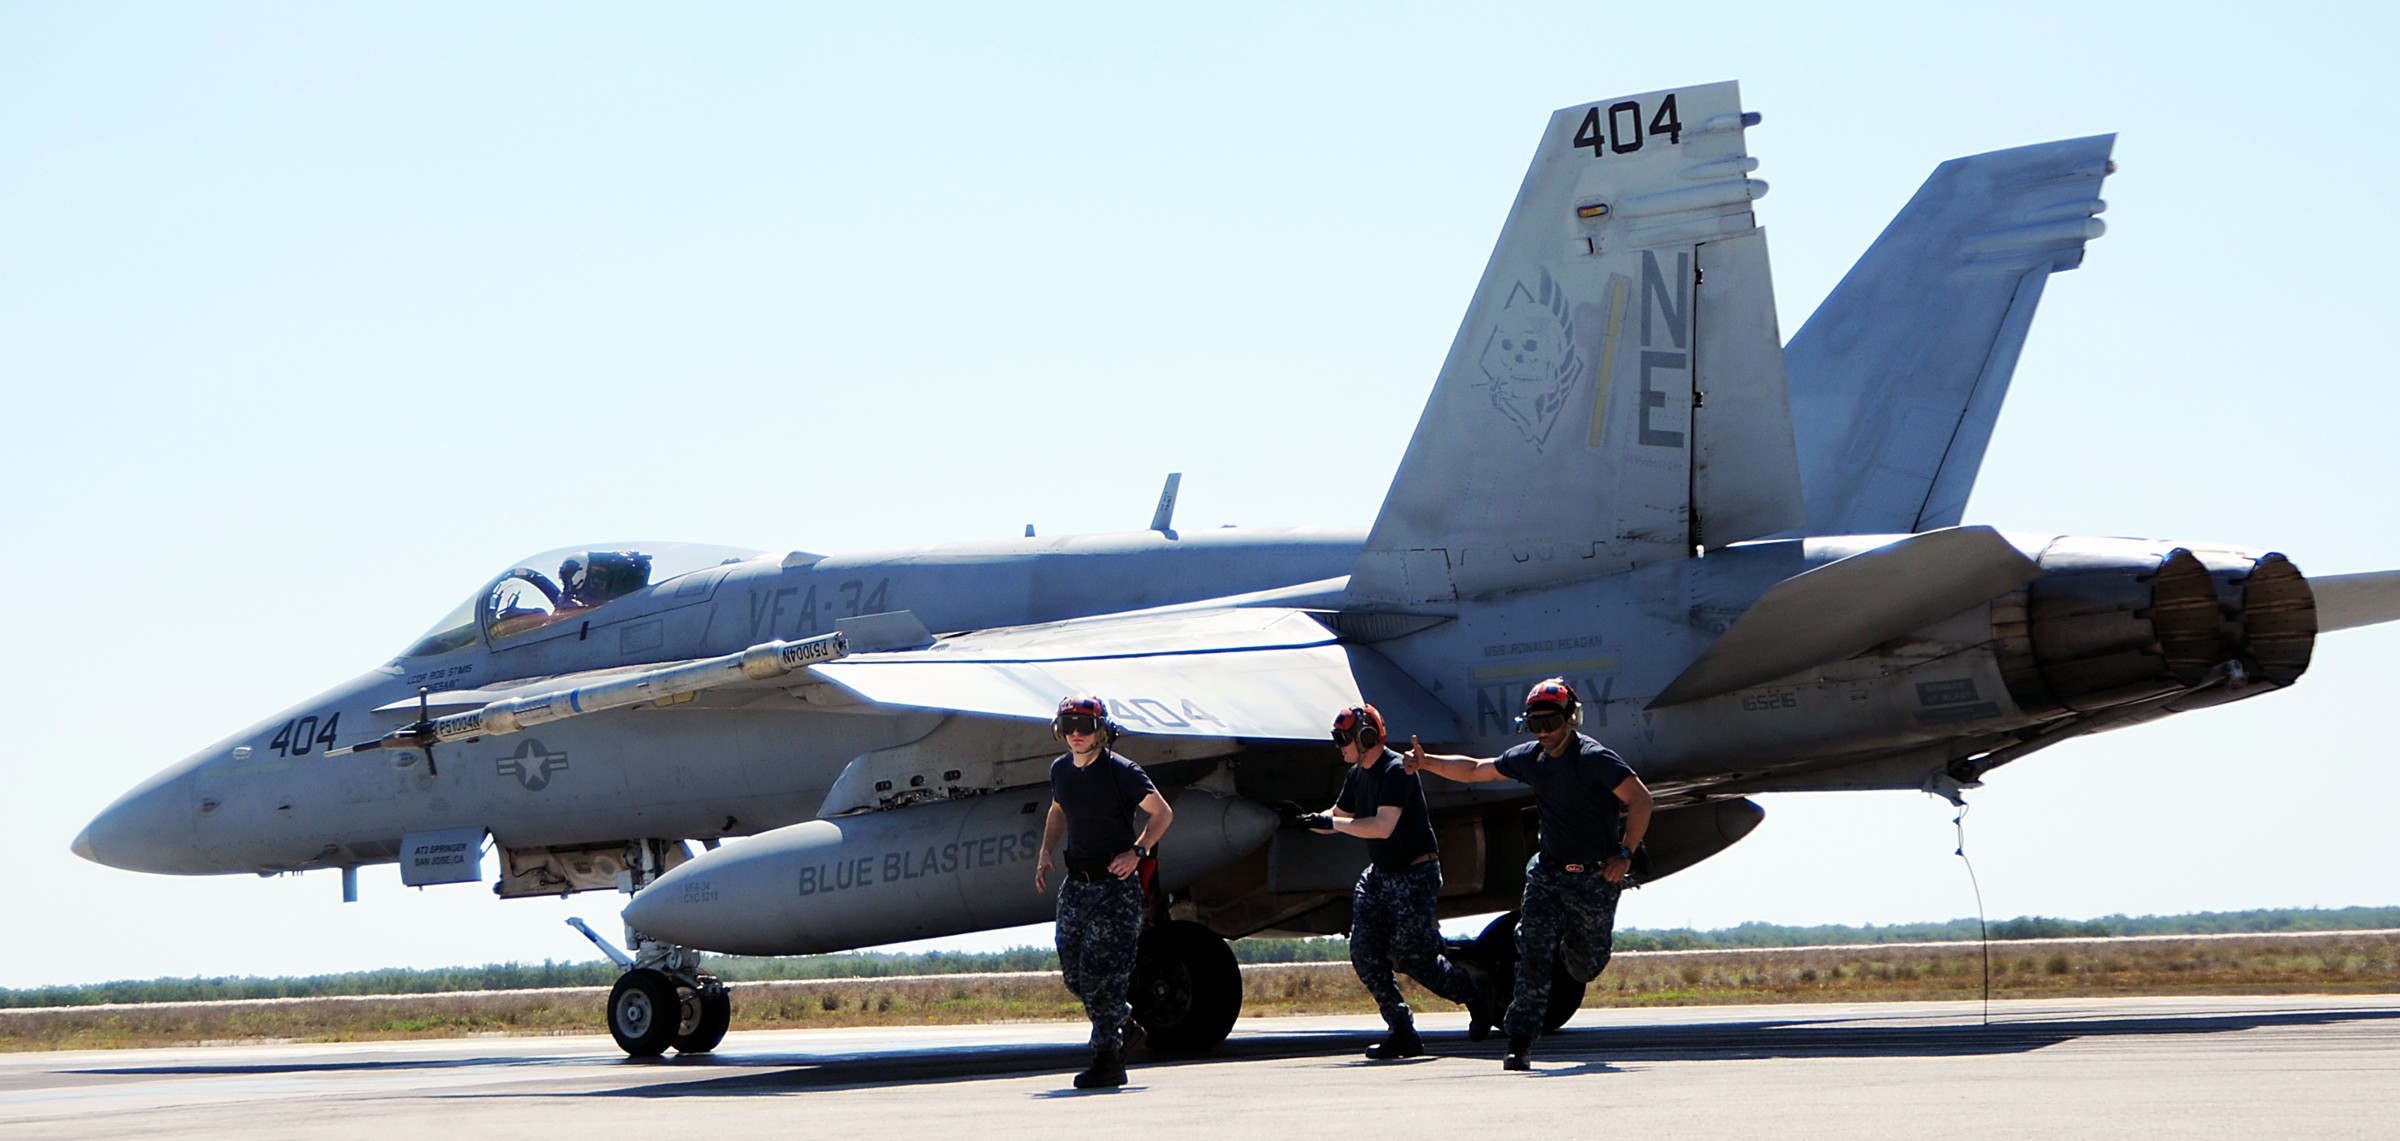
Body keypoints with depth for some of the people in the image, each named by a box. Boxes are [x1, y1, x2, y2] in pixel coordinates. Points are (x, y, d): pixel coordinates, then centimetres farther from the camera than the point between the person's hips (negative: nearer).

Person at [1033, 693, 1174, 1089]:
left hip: (1116, 883, -7)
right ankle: (1125, 1025, 30)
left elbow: (1162, 813, -4)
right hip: (1076, 882, 7)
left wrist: (1136, 851, -16)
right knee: (1073, 971, 7)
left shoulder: (1121, 772, -12)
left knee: (1100, 972, -12)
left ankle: (1107, 1059, -4)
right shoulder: (1061, 770, 6)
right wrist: (1046, 853, 11)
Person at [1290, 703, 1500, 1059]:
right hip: (1379, 874, 9)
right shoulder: (1357, 775, 9)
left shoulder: (1397, 771, -20)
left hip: (1414, 875, -9)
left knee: (1414, 957, -8)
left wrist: (1329, 822, -26)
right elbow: (1338, 816, 21)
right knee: (1364, 951, -4)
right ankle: (1402, 1032, 1)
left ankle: (1475, 992, 19)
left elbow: (1383, 827, -29)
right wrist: (1307, 820, 0)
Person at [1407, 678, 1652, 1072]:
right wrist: (1426, 761, 6)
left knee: (1585, 966, 9)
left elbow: (1640, 798, -17)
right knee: (1533, 953, -10)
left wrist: (1625, 854, -20)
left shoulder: (1594, 758, -16)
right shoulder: (1530, 758, 4)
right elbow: (1474, 769, 16)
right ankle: (1521, 1042, -11)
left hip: (1595, 878, -5)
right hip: (1548, 871, 5)